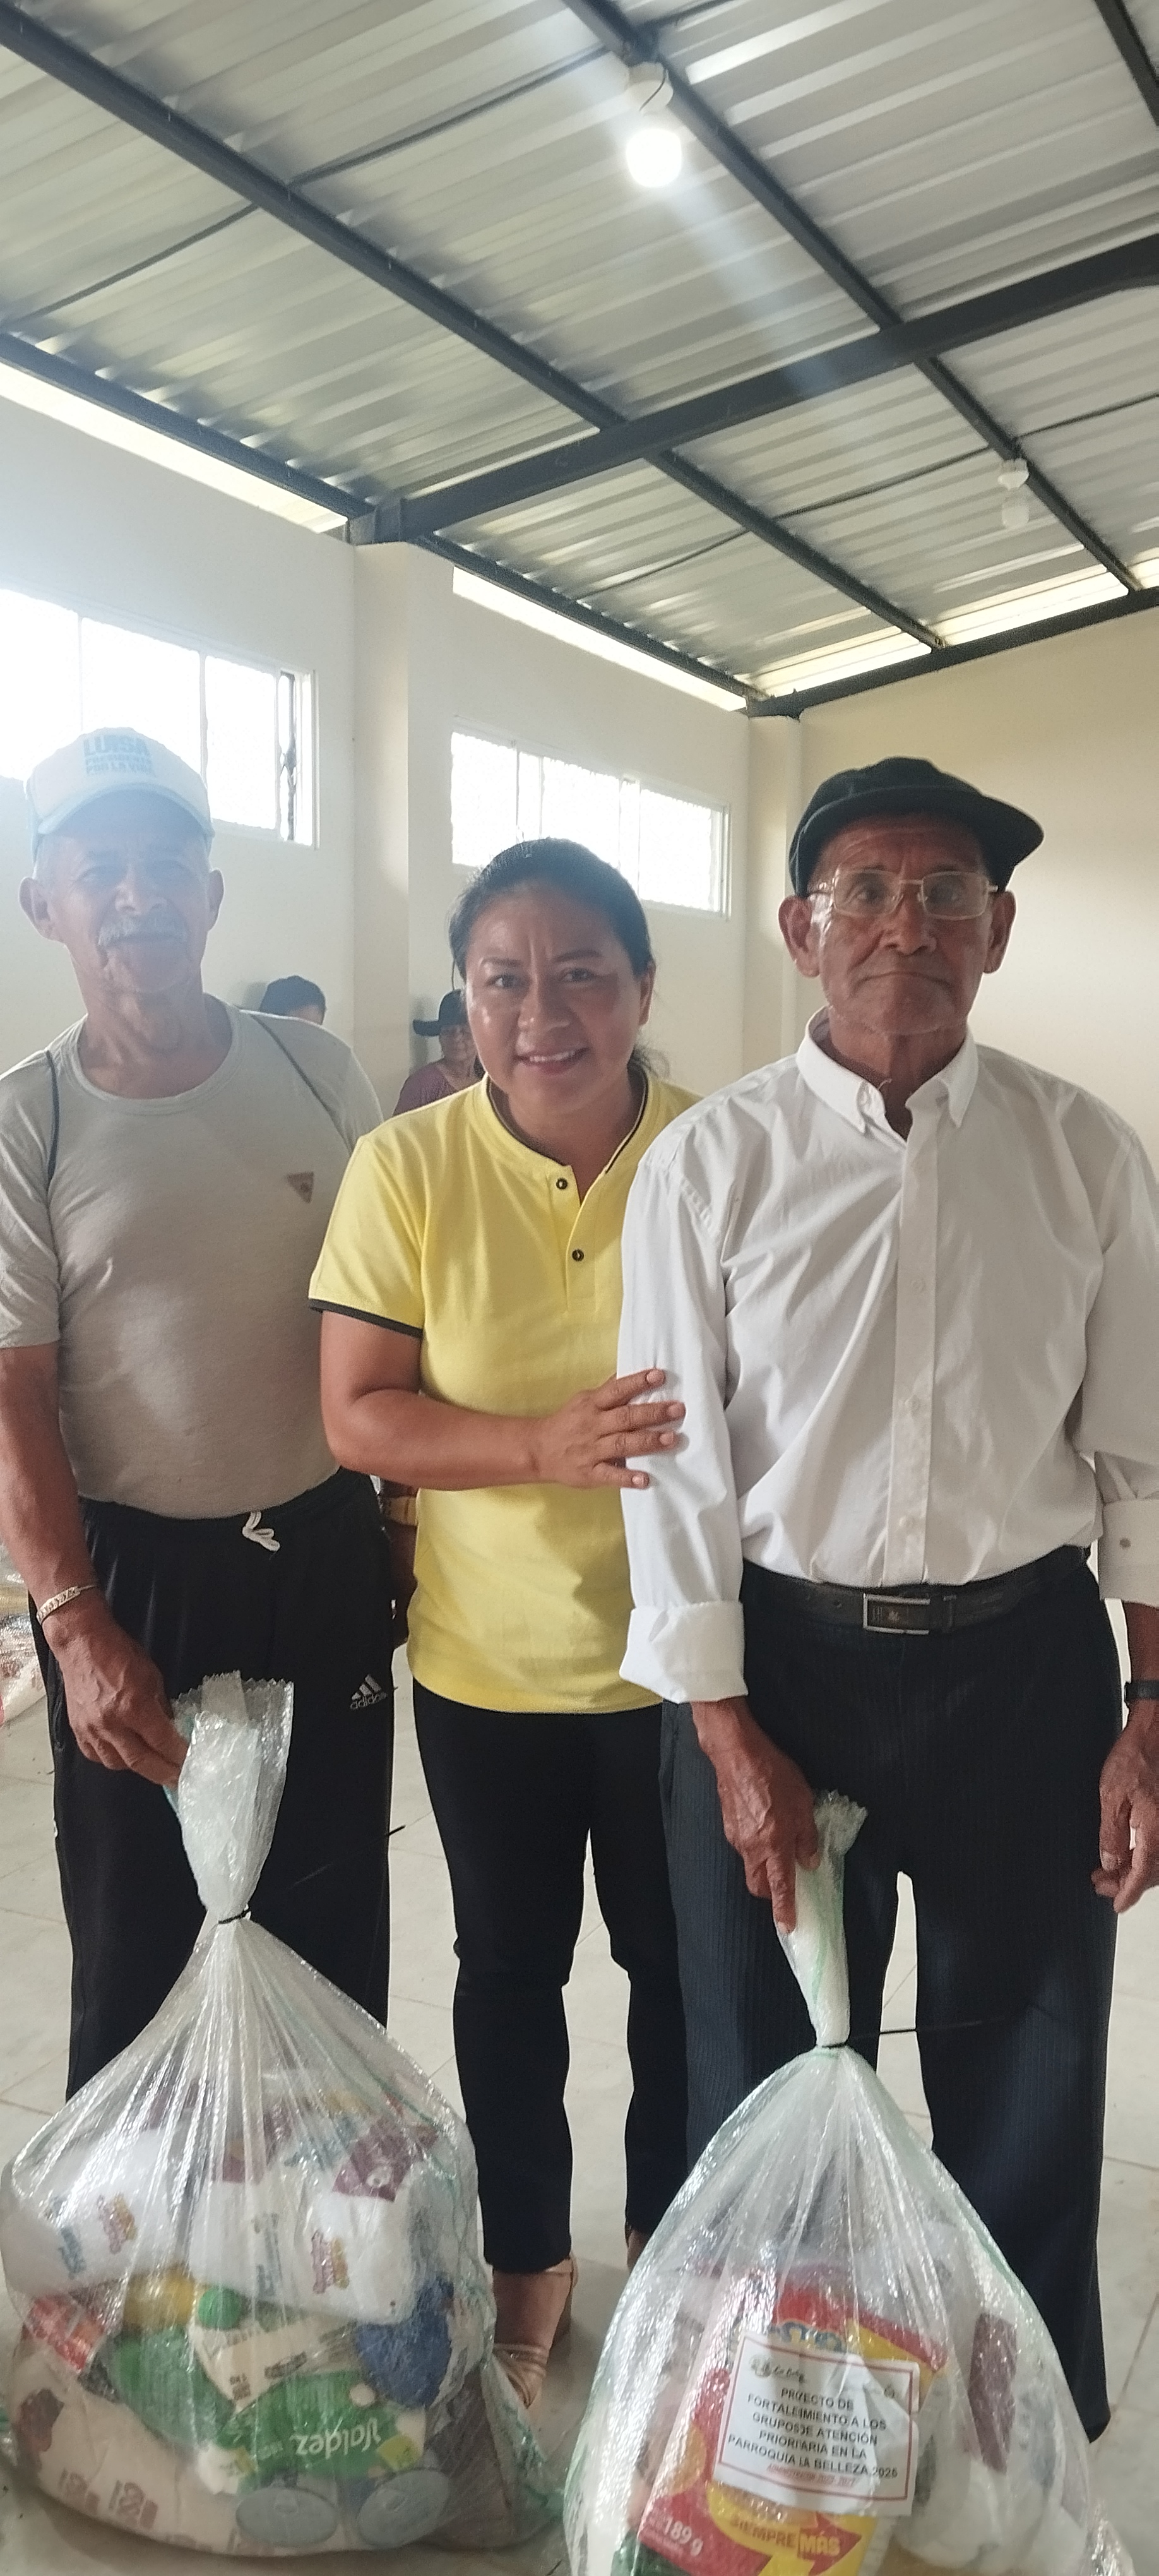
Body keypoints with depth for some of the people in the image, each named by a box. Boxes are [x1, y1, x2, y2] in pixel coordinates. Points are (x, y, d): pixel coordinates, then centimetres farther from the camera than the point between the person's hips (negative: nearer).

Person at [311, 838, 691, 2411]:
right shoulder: (405, 1171, -10)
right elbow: (358, 1413, -11)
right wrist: (548, 1446, -27)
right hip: (487, 1661, 0)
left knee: (680, 1963, 18)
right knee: (508, 1971, 19)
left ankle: (668, 2236, 46)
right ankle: (528, 2261, 44)